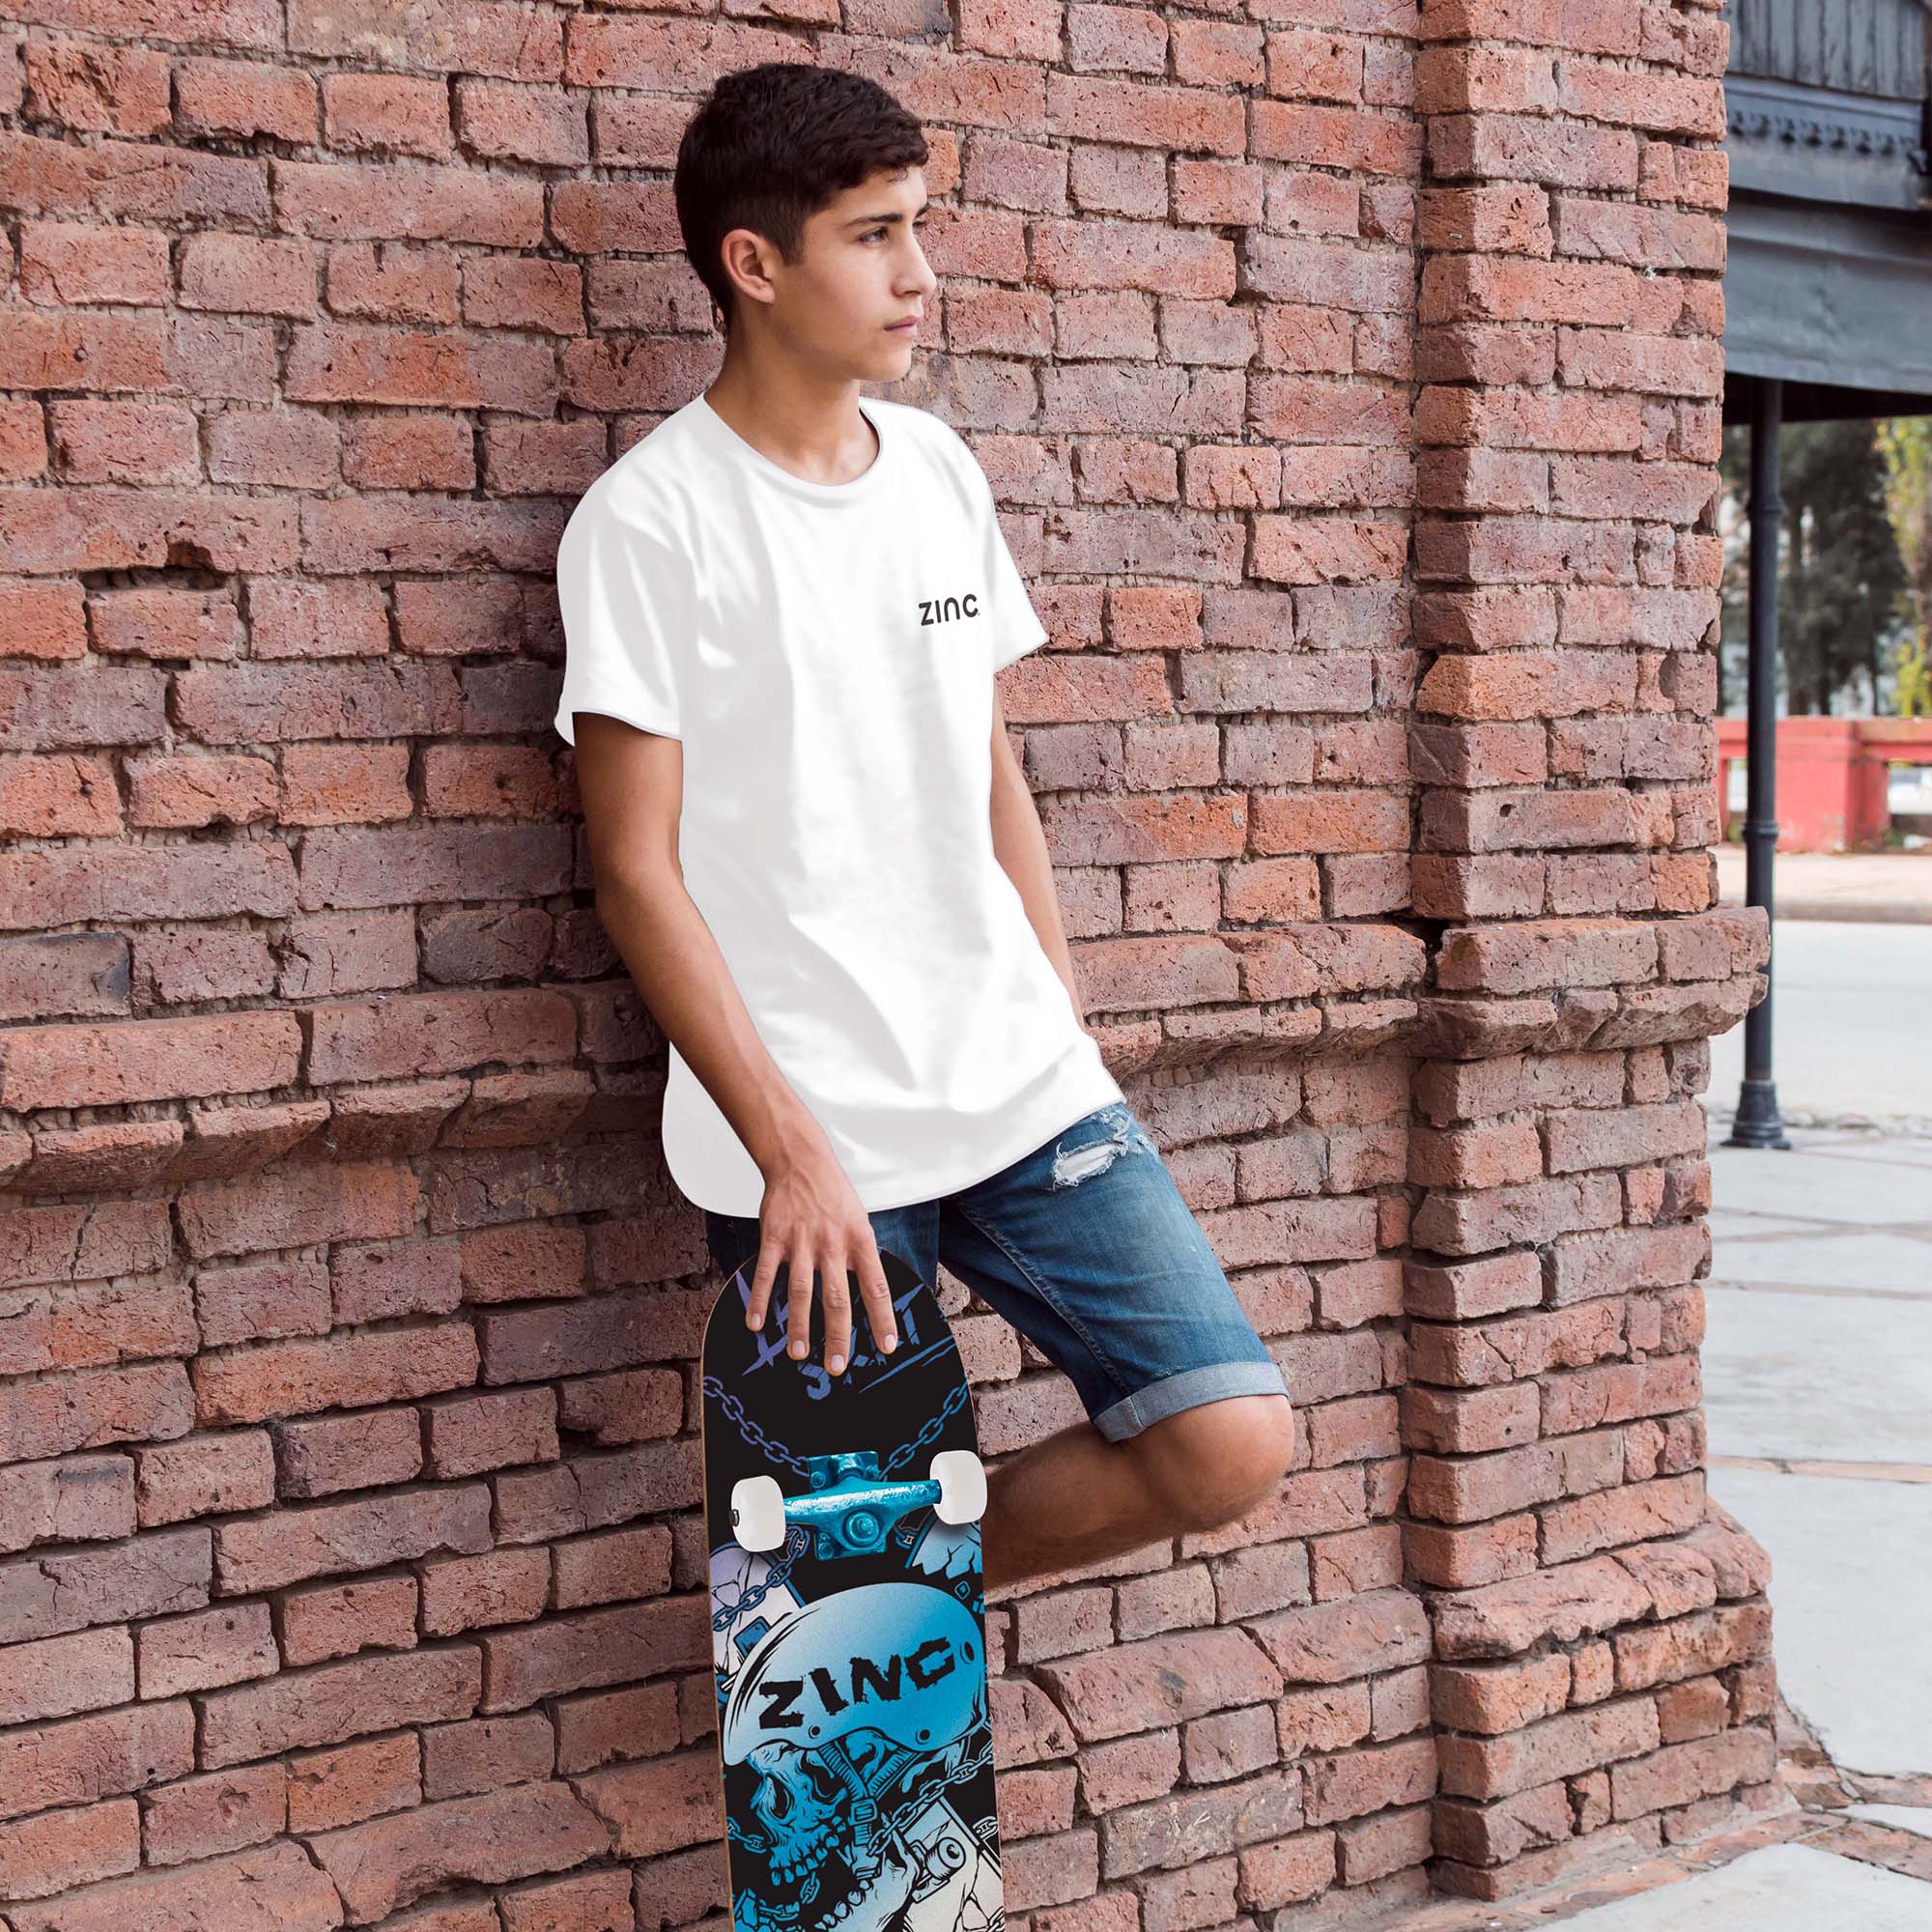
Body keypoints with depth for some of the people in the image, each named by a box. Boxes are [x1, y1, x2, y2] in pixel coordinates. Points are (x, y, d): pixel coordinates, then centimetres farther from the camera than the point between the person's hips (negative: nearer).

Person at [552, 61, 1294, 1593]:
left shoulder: (941, 471, 11)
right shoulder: (653, 520, -8)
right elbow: (638, 874, -10)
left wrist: (1069, 1029, 11)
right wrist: (792, 1151, -15)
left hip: (1021, 1093, 5)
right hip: (807, 1150, -5)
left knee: (1234, 1445, -3)